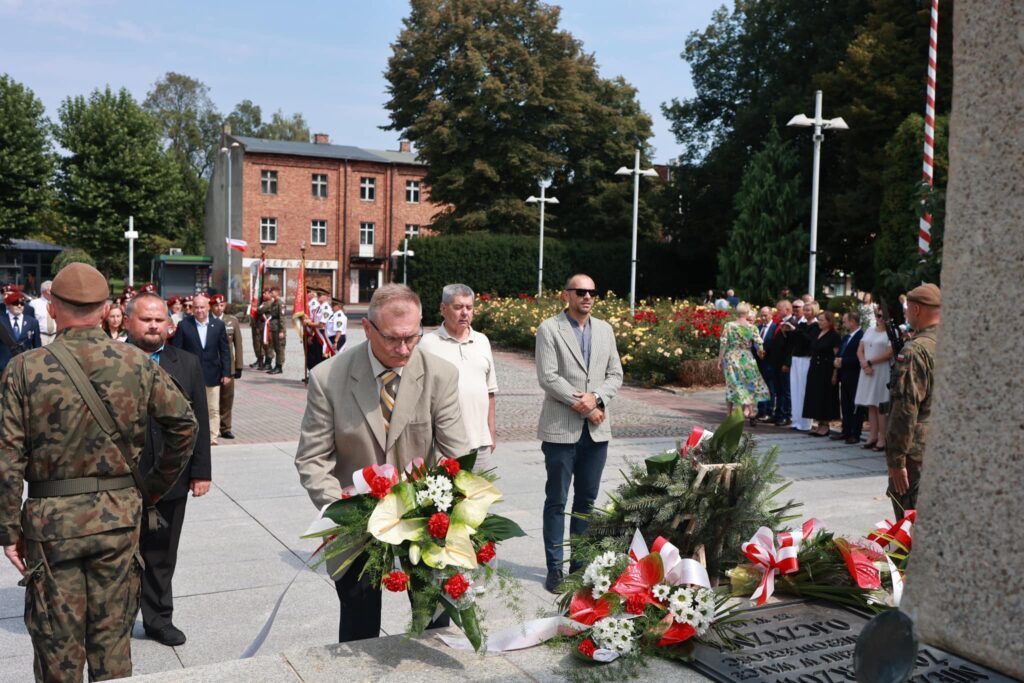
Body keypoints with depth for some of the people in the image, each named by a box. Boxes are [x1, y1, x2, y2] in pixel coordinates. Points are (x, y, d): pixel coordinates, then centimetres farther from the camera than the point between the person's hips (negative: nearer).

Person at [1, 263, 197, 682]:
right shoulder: (137, 363, -4)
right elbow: (184, 424, 0)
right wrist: (156, 487, 12)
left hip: (51, 520, -1)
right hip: (119, 515, 2)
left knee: (57, 640, 13)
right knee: (112, 635, 14)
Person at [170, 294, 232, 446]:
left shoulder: (218, 325, 2)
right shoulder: (183, 325, -3)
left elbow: (225, 351, 4)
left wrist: (226, 373, -1)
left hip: (213, 375, 2)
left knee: (213, 409, 7)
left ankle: (212, 437, 17)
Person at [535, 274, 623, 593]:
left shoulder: (604, 330, 12)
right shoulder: (549, 328, -4)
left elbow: (615, 374, 9)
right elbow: (548, 377, -12)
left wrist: (596, 398, -9)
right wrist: (581, 406, -13)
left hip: (597, 429, 5)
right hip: (561, 428, -5)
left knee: (587, 499, 12)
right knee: (557, 500, 3)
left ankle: (580, 564, 23)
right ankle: (555, 568, 13)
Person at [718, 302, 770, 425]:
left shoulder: (729, 325, -5)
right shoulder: (752, 327, -6)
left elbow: (723, 343, -5)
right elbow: (759, 344, -8)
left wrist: (720, 359, 3)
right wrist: (760, 353, 13)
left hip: (731, 359, 1)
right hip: (746, 359, -1)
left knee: (731, 386, 11)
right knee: (750, 386, 11)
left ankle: (729, 414, 15)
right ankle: (750, 414, 4)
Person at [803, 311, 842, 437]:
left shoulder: (834, 336, -10)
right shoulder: (816, 332, 9)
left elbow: (836, 356, -12)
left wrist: (835, 374, -16)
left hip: (826, 370, -7)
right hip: (815, 368, 7)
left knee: (825, 397, -1)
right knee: (815, 396, 8)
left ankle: (825, 425, 8)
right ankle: (820, 424, 16)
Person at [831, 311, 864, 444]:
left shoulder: (862, 336, -14)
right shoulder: (846, 337, 17)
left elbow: (859, 357, -22)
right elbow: (839, 353, 20)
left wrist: (843, 361, -17)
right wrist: (836, 360, -1)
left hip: (855, 378, -9)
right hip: (844, 377, 9)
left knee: (856, 407, -1)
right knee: (845, 406, 13)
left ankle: (855, 434, 4)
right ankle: (846, 432, 20)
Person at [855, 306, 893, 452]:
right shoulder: (869, 330, 16)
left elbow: (889, 353, -14)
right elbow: (860, 350, 11)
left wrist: (870, 362, -9)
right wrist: (864, 364, -6)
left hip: (882, 372, -6)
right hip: (867, 372, 6)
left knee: (881, 406, -6)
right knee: (871, 405, 7)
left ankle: (882, 439, -3)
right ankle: (872, 436, 11)